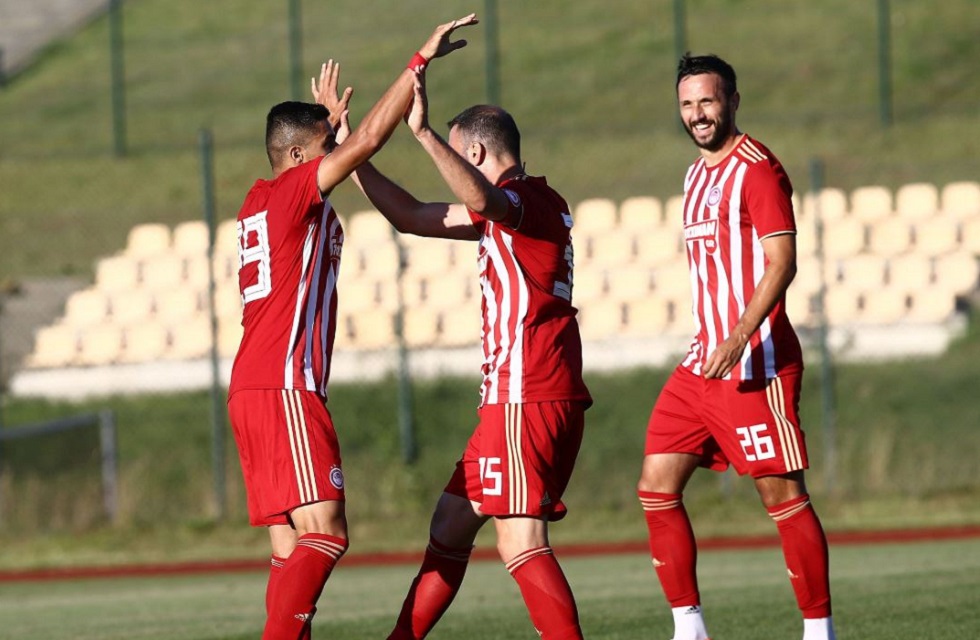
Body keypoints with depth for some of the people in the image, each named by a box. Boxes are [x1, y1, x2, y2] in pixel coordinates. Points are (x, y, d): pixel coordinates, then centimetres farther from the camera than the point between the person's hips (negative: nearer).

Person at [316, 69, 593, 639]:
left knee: (521, 544, -16)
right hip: (525, 395, 11)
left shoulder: (526, 198, -10)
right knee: (452, 524, 19)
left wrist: (424, 133, -42)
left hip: (526, 397, -11)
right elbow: (416, 217, 29)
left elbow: (482, 199, -37)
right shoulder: (510, 209, 20)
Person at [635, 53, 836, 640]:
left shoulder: (757, 169, -10)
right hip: (702, 362, 9)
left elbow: (782, 262, -18)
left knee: (783, 494, -6)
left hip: (755, 364, -9)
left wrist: (738, 340, -27)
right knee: (657, 489, 2)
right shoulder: (698, 174, 17)